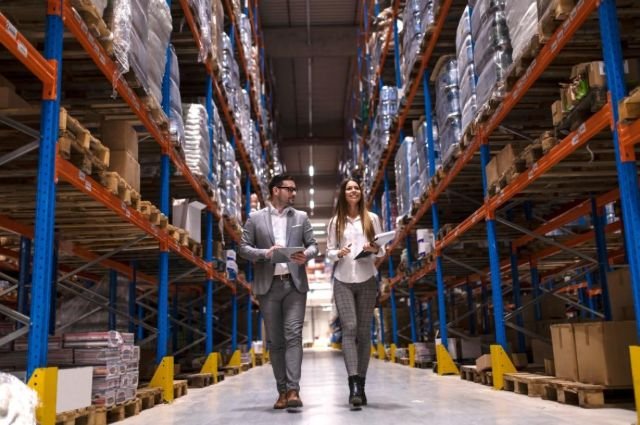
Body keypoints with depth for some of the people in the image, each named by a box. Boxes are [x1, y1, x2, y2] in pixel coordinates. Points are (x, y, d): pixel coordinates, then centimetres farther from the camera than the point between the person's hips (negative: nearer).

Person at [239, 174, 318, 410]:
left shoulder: (301, 217, 12)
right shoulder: (255, 218, 6)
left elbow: (313, 244, 11)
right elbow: (243, 248, 3)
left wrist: (306, 255, -12)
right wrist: (265, 253, -15)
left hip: (295, 284, 0)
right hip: (268, 285, 0)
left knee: (293, 335, -10)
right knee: (275, 340, 4)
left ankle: (293, 390, -13)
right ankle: (282, 390, 13)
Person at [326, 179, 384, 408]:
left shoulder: (372, 218, 8)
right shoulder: (335, 222, 8)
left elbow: (382, 250, 8)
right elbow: (329, 253, 7)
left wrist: (375, 249, -14)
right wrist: (339, 253, -14)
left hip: (367, 280, 1)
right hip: (343, 281, -1)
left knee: (364, 331, 2)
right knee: (349, 328, -13)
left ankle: (360, 386, 8)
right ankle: (354, 385, -20)